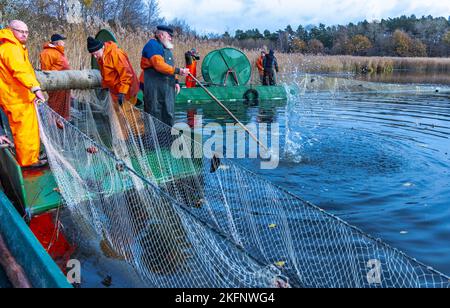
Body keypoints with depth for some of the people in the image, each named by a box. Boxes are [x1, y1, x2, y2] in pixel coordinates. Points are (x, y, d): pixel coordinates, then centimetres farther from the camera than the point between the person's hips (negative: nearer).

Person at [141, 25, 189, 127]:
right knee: (155, 114, -6)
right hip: (155, 88, -9)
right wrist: (178, 71, -18)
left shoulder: (166, 48, 23)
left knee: (169, 114, 10)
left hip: (167, 87, 9)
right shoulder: (153, 45, -8)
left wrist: (175, 81, 13)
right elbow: (159, 65, -21)